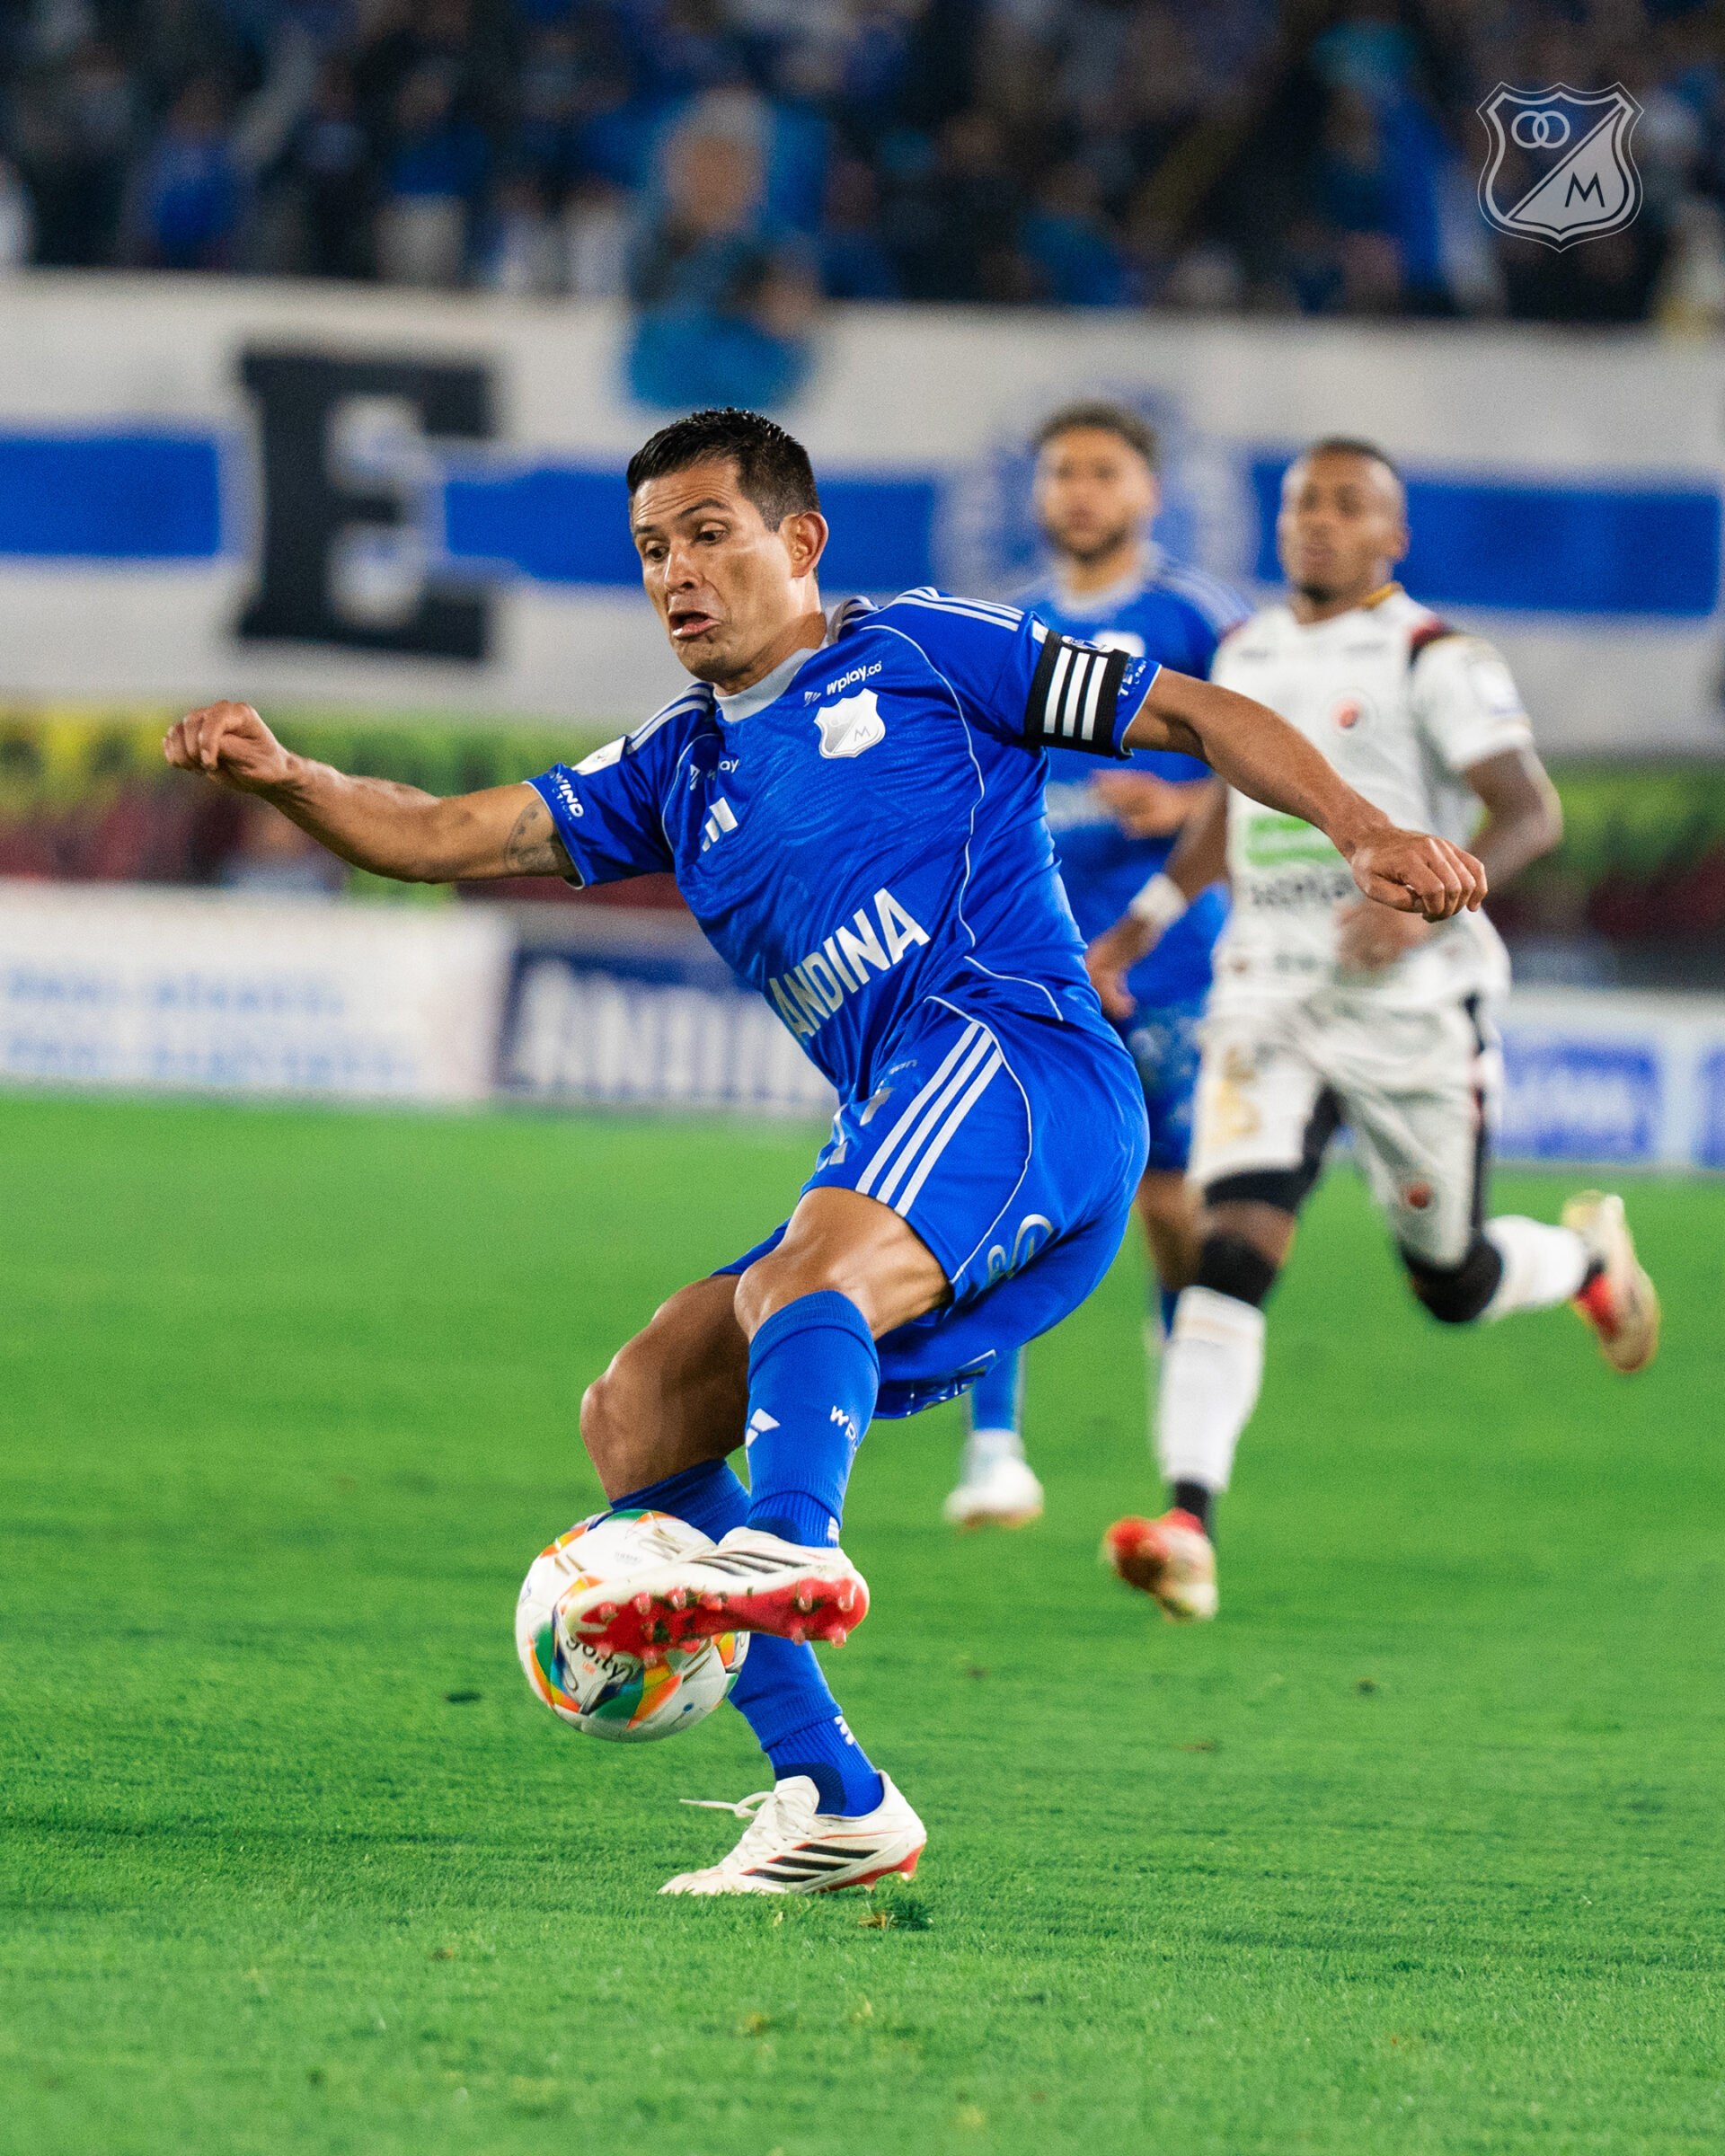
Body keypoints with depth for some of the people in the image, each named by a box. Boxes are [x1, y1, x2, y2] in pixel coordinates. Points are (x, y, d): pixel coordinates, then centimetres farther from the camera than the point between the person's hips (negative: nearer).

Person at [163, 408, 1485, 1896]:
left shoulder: (917, 654, 10)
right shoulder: (678, 771, 26)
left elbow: (1194, 714, 8)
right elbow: (448, 838, 17)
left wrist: (1368, 832, -6)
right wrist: (288, 781, -2)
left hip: (1017, 1059, -8)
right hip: (891, 1145, 8)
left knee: (804, 1277, -35)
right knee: (635, 1414, -1)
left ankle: (791, 1550, -65)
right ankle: (830, 1801, -5)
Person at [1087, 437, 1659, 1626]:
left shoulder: (1434, 659, -8)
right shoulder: (1248, 654, 12)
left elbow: (1532, 813, -18)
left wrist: (1429, 902, -33)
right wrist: (1142, 925, 26)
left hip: (1412, 1004, -4)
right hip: (1267, 1002, 4)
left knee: (1455, 1284, 10)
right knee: (1235, 1247, -16)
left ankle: (1590, 1256, 45)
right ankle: (1190, 1527, -24)